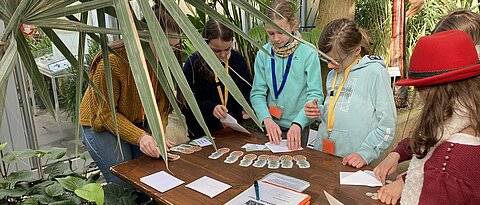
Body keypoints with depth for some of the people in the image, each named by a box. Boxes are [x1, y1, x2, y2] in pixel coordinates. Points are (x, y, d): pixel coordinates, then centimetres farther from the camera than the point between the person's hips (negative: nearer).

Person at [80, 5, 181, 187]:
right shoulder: (111, 62, -31)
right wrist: (140, 137, -37)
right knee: (125, 183, -12)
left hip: (139, 122, 4)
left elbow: (161, 103, -9)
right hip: (103, 124, -4)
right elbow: (107, 113, -24)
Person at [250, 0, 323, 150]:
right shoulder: (263, 54, -6)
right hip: (272, 125, 3)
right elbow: (257, 93, -5)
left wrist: (298, 123, -30)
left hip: (298, 127, -2)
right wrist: (267, 119, -22)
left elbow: (315, 95, -16)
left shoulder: (308, 54, -15)